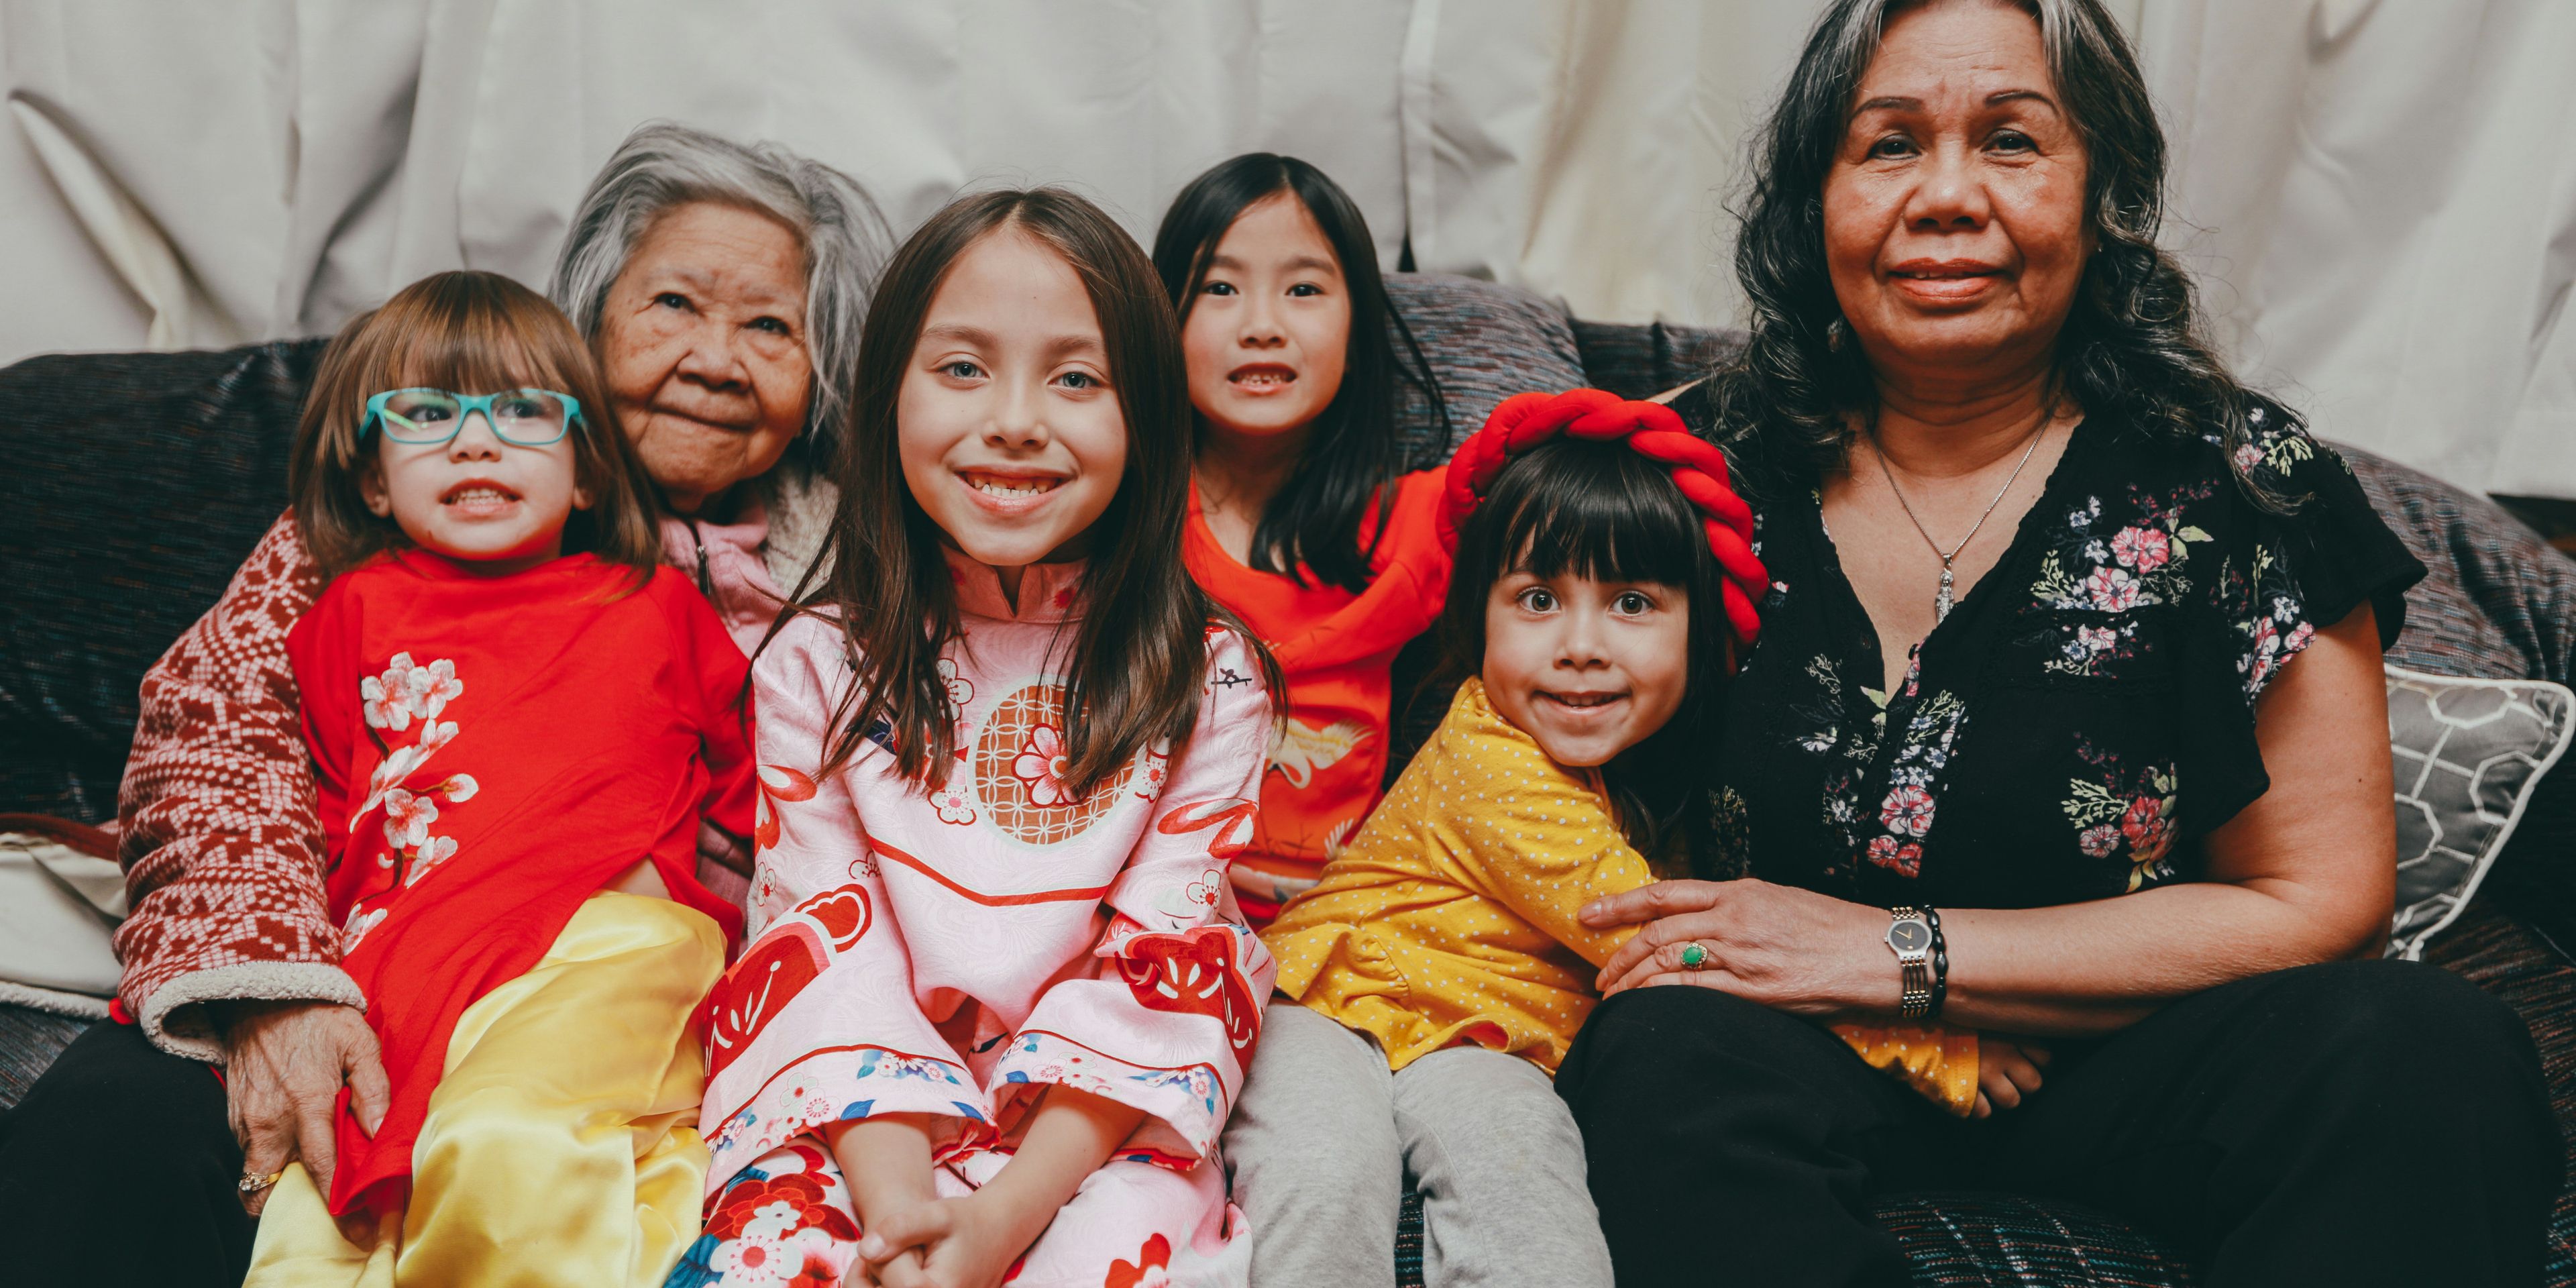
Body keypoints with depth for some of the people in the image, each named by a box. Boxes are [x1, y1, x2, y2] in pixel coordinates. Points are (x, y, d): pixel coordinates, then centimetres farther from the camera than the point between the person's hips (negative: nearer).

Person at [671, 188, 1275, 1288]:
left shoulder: (1206, 678, -1)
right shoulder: (817, 665, 3)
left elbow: (1155, 962, -6)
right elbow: (829, 941, -3)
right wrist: (896, 1194, -18)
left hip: (1096, 1132, -1)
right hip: (851, 1111, 1)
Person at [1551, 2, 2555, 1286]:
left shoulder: (2237, 481, -4)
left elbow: (2319, 902, -6)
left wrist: (1900, 952, -16)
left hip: (2112, 1064, 1)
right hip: (1804, 1068, 0)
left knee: (2429, 1047, -28)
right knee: (1670, 1057, -34)